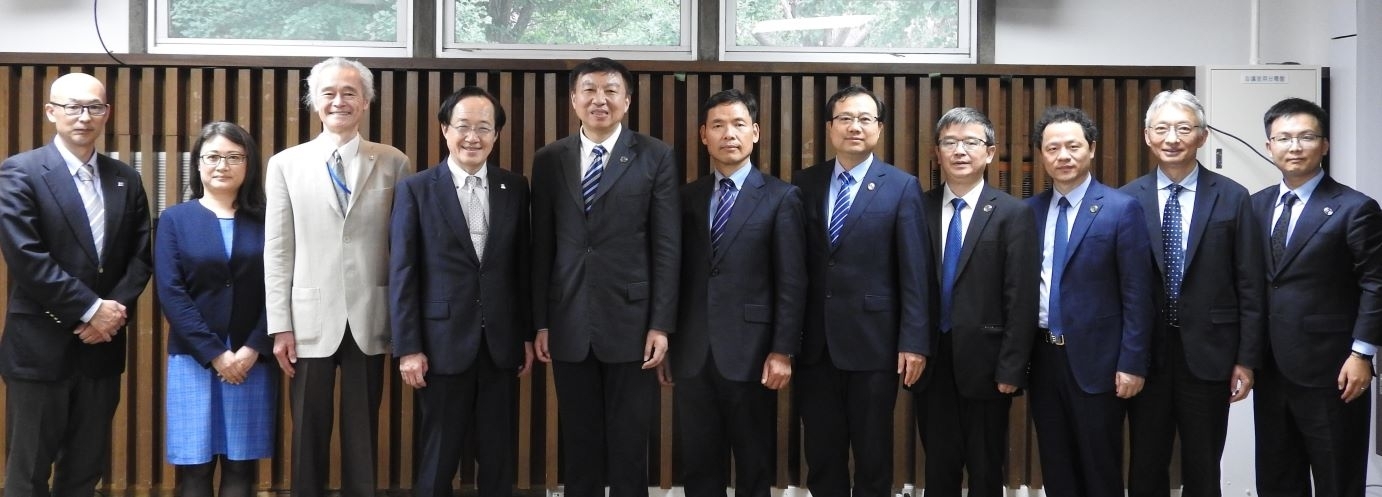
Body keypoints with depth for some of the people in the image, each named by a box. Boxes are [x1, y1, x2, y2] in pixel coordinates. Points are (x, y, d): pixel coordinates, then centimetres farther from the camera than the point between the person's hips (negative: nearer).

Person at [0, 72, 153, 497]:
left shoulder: (126, 179, 9)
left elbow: (141, 255, 7)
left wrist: (115, 310, -9)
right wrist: (91, 308, -15)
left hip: (102, 345, 5)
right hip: (40, 346, -4)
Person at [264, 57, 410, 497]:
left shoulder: (393, 163, 4)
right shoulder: (285, 164, 4)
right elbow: (278, 251, 2)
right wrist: (280, 326, -3)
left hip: (369, 321, 0)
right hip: (310, 322, 0)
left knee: (362, 436, 9)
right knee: (309, 436, 9)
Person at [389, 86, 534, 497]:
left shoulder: (515, 188, 5)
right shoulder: (416, 190, -3)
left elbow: (523, 266, 8)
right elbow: (402, 274, -4)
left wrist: (528, 335, 7)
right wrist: (408, 348, -8)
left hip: (501, 344, 3)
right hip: (443, 344, -2)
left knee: (500, 459, 11)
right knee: (437, 460, 8)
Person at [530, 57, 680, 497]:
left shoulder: (656, 157, 0)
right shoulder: (549, 160, 7)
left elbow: (668, 246, -3)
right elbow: (541, 247, 8)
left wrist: (661, 324, -8)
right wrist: (540, 322, 4)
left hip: (631, 321, -2)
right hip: (569, 324, 2)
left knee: (629, 445, 5)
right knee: (579, 445, 11)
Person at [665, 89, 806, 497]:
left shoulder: (780, 197, -1)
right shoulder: (686, 198, 10)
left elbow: (791, 283, -5)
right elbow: (677, 276, 10)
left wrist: (783, 351, -11)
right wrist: (665, 341, 7)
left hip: (749, 354, -3)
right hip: (692, 355, 3)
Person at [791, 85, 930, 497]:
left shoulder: (902, 187, -2)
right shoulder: (804, 183, 7)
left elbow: (915, 272, -6)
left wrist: (914, 341, -12)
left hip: (873, 341, -3)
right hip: (814, 342, 3)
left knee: (873, 456, 9)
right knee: (821, 455, 11)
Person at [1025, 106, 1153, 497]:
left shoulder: (1121, 209, -7)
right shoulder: (1028, 211, 6)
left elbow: (1137, 294, -9)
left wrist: (1132, 363, -13)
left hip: (1095, 359, -4)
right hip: (1042, 357, 4)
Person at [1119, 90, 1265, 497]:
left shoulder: (1232, 198, -1)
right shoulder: (1127, 200, 1)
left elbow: (1250, 287, 0)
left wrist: (1247, 359, -3)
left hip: (1208, 353, -1)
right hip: (1145, 354, 1)